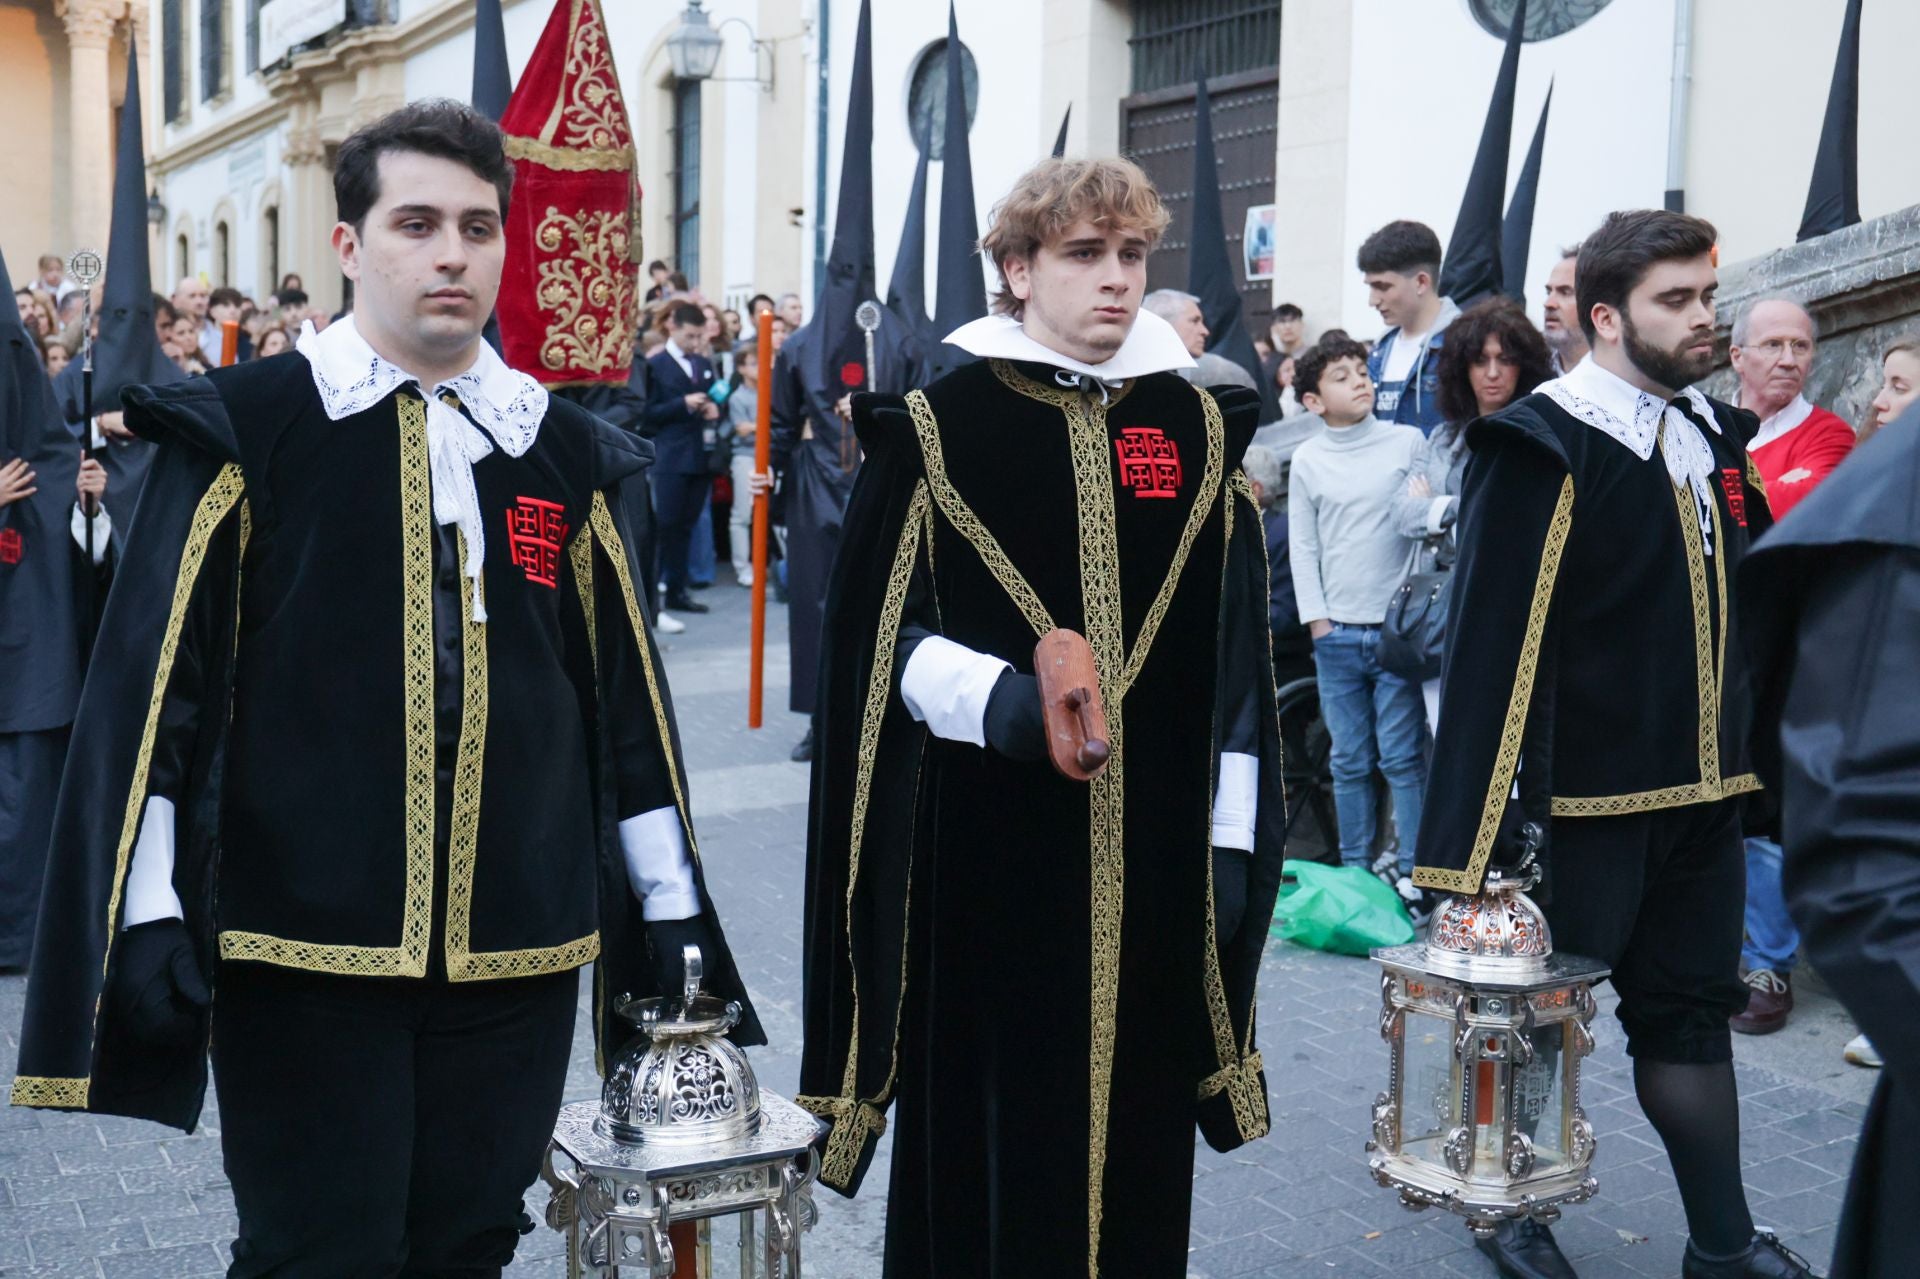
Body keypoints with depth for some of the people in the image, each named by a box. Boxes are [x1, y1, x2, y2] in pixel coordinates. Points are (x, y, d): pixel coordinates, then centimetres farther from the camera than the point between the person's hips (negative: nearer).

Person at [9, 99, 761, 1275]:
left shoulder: (564, 452, 7)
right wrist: (149, 911, -7)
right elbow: (156, 681, -3)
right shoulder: (246, 429, -2)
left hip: (518, 952, 3)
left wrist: (670, 902, 11)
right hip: (305, 948, -3)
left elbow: (628, 695, 11)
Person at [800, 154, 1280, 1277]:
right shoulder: (939, 423, -2)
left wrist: (1232, 838, 4)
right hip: (990, 851, -2)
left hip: (1153, 860, 3)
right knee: (990, 1132, 5)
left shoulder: (1200, 426, 7)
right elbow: (881, 637, -2)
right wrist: (992, 696, -21)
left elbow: (1235, 651, 8)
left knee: (1134, 1131, 10)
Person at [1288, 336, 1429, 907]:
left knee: (1403, 757, -2)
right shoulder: (1307, 461, 7)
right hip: (1337, 634, 2)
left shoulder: (1408, 442, 2)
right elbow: (1302, 548, 9)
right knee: (1349, 762, 7)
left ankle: (1413, 872, 6)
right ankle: (1354, 869, 16)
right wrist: (1317, 619, 2)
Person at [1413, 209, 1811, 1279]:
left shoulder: (1715, 437, 9)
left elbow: (1750, 604, 17)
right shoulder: (1547, 447, -15)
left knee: (1693, 1011, 16)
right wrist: (1478, 831, -23)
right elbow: (1497, 639, -20)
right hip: (1585, 793, -7)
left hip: (1702, 790, 7)